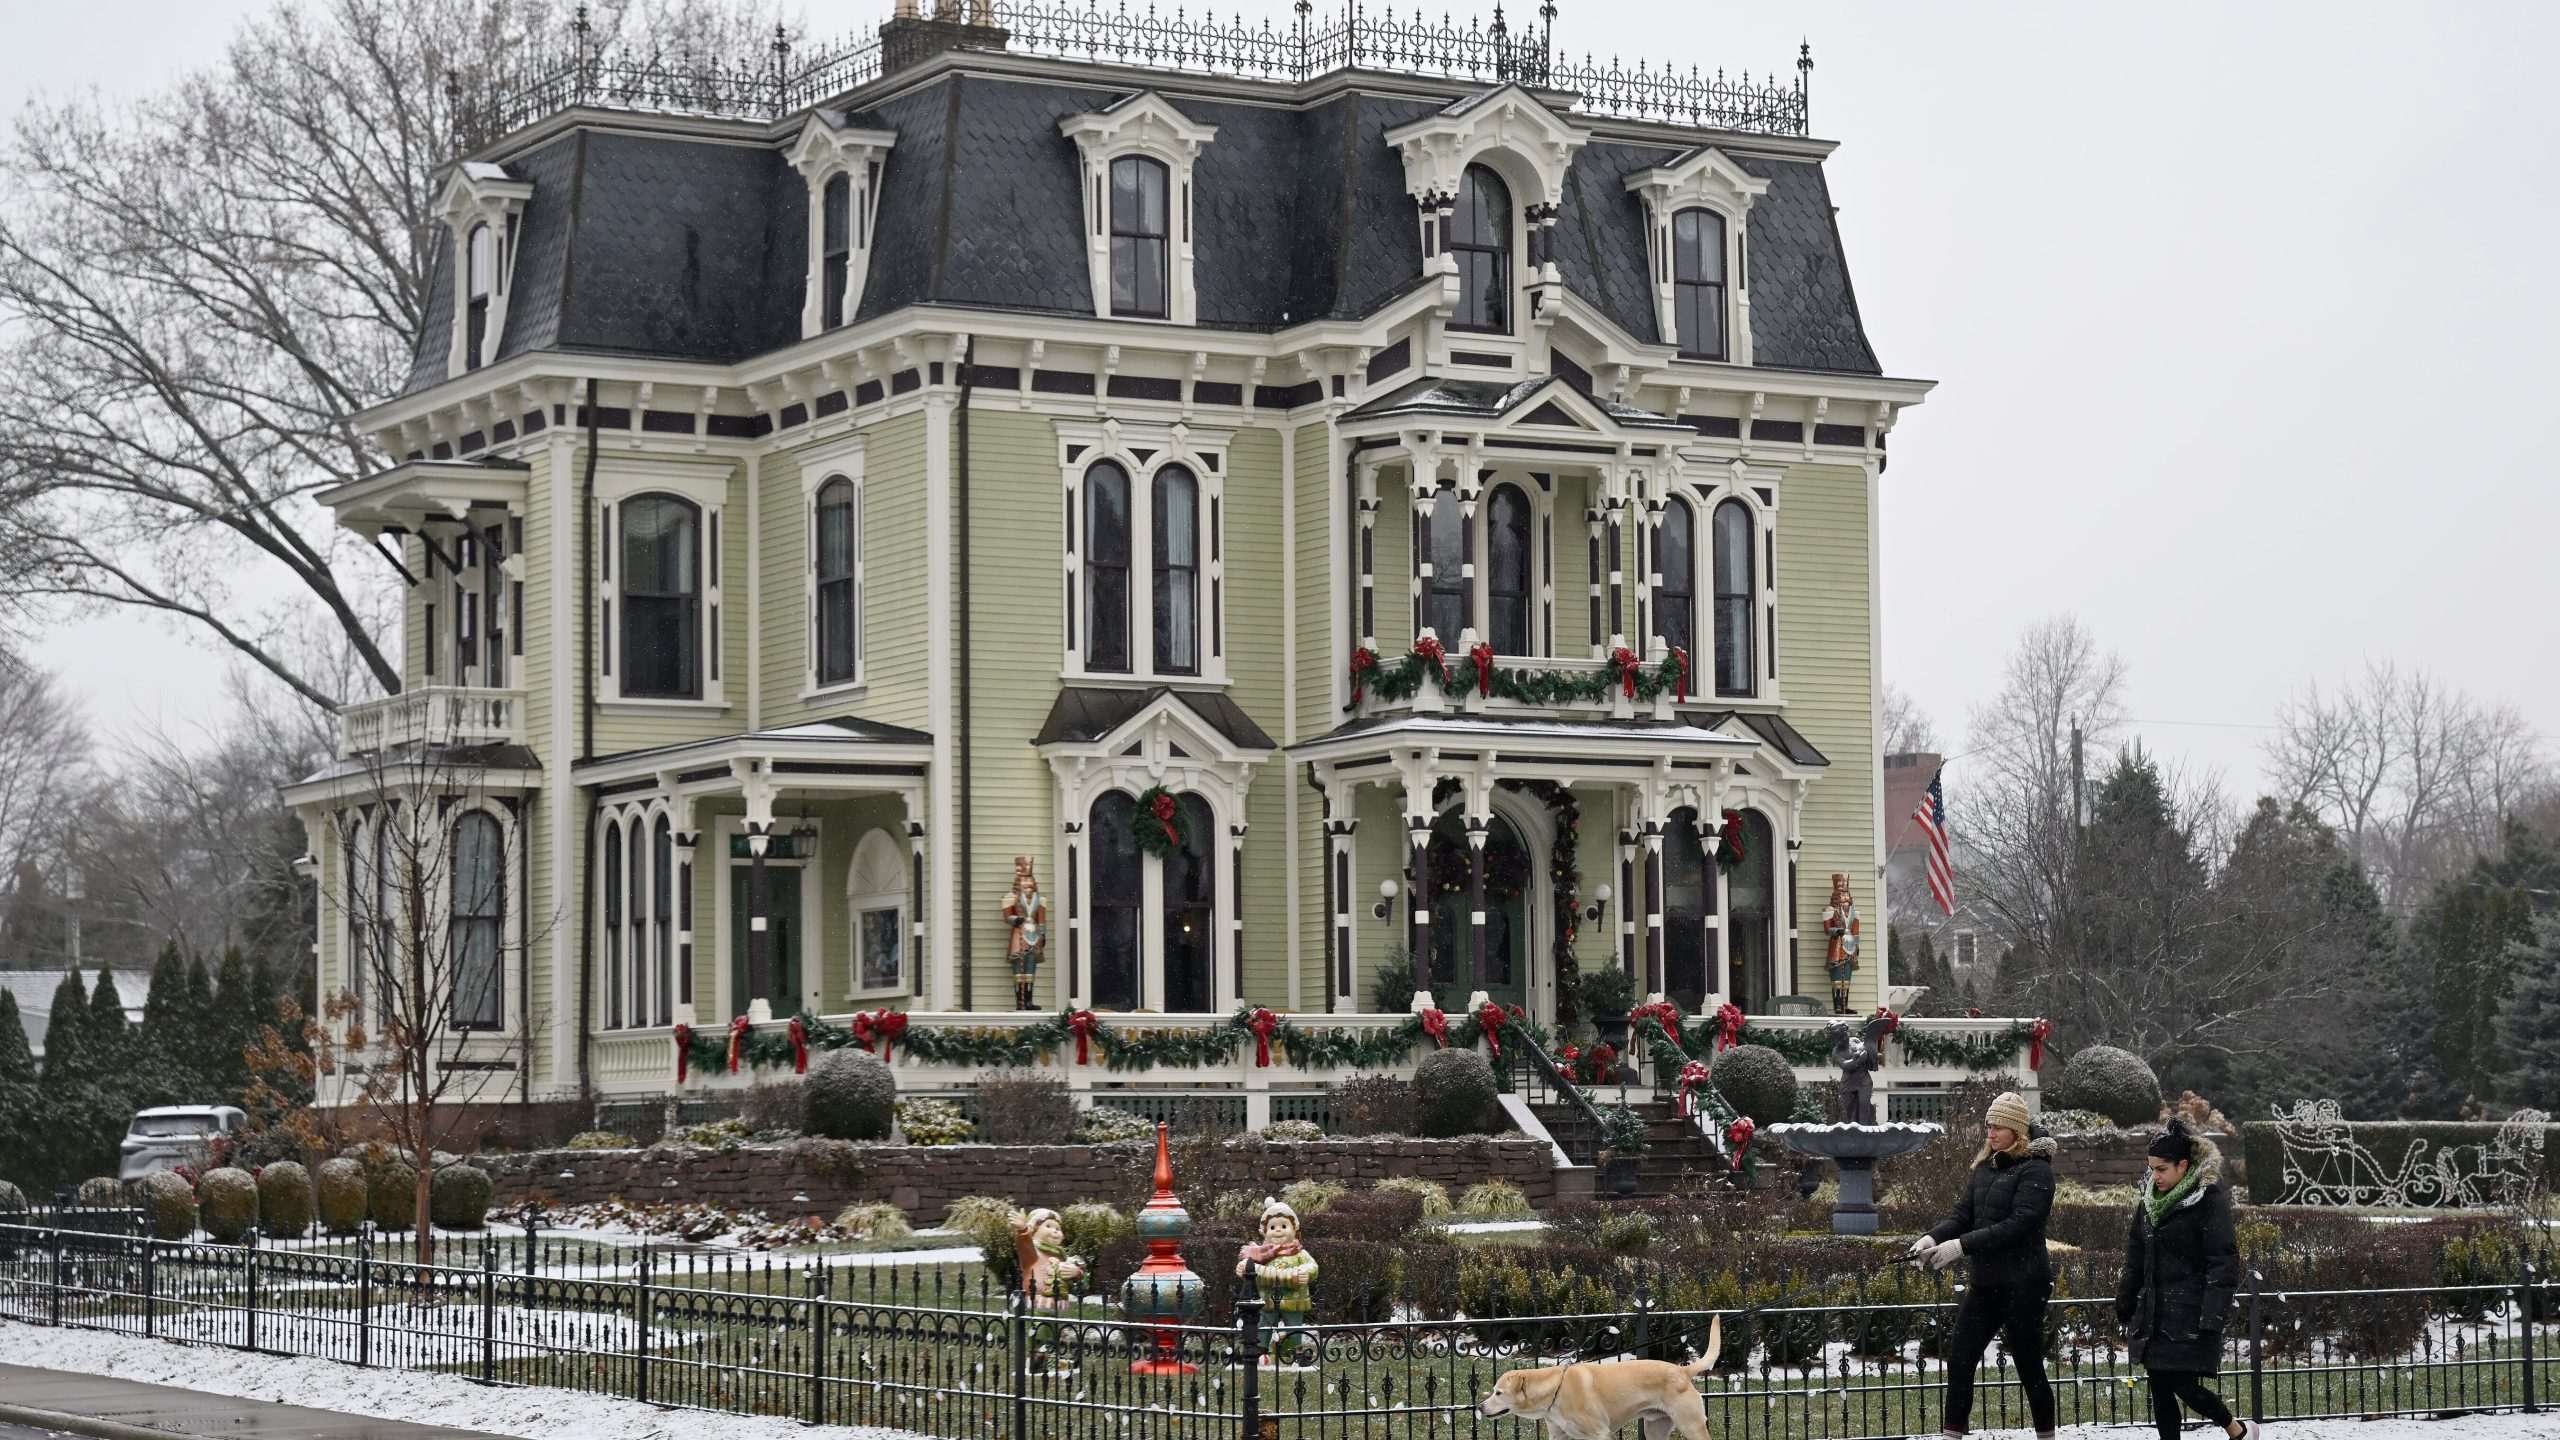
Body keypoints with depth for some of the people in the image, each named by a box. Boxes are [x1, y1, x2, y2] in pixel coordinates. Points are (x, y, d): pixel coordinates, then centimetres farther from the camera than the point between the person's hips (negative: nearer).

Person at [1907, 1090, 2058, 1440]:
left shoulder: (2036, 1170, -10)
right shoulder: (1984, 1168, 13)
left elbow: (2019, 1224, -20)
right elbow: (1962, 1214, 8)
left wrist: (1962, 1245, -25)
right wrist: (1933, 1238, -13)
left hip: (2022, 1284, -7)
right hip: (1986, 1281, 7)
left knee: (2029, 1366, 2)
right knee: (1959, 1361, 2)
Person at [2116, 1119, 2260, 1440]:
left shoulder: (2210, 1201, -11)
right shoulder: (2150, 1202, 10)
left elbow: (2223, 1263, -15)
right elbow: (2136, 1261, 18)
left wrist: (2213, 1317, -20)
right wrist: (2125, 1306, 18)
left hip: (2190, 1315, -7)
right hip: (2153, 1313, 7)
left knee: (2185, 1386, -7)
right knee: (2160, 1389, 5)